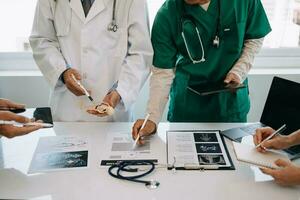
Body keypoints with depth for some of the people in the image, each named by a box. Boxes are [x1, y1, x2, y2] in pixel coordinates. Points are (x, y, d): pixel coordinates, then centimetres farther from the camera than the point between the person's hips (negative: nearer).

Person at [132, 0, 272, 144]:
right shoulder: (167, 15, -18)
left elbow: (255, 38, 3)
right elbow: (162, 72, -17)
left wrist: (239, 71, -13)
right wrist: (152, 118, -26)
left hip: (231, 97, 1)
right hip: (188, 100, -1)